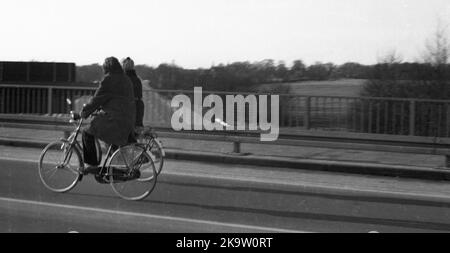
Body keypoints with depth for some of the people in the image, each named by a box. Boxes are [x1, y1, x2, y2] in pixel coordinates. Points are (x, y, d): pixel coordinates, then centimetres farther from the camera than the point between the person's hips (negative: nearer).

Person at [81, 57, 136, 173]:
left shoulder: (109, 79, -9)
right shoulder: (126, 80, 17)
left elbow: (97, 99, -8)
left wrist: (85, 111, 4)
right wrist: (100, 107, 29)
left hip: (115, 119, -9)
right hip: (129, 121, 9)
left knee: (87, 133, 0)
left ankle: (92, 165, -3)